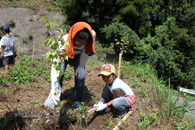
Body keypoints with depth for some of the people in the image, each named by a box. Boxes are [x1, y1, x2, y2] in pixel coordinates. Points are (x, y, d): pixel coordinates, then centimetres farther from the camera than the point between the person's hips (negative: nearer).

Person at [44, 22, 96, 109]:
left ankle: (77, 103, 6)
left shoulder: (92, 35, -39)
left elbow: (87, 52, -18)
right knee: (59, 75, -16)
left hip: (78, 55, 2)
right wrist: (54, 88, -60)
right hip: (64, 54, -2)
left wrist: (81, 67, -16)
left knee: (80, 76, -13)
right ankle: (53, 98, 11)